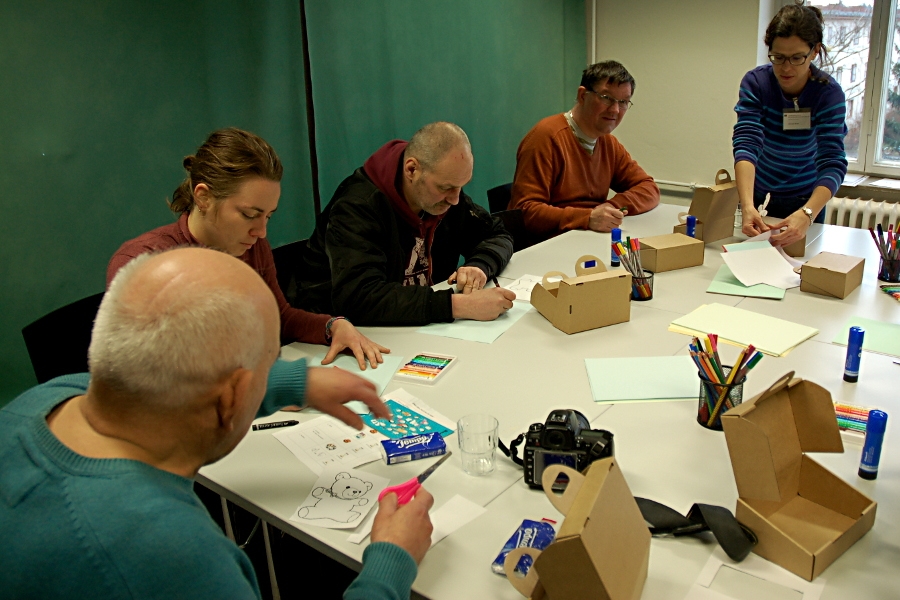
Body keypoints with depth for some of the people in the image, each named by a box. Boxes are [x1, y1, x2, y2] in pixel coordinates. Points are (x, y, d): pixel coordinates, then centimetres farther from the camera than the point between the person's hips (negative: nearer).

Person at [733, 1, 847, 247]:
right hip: (759, 196, 1)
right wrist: (747, 205, -50)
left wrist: (806, 215, -51)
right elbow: (746, 144, -33)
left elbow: (833, 162, -32)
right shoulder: (755, 82, -21)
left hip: (806, 201, -1)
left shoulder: (829, 93, -23)